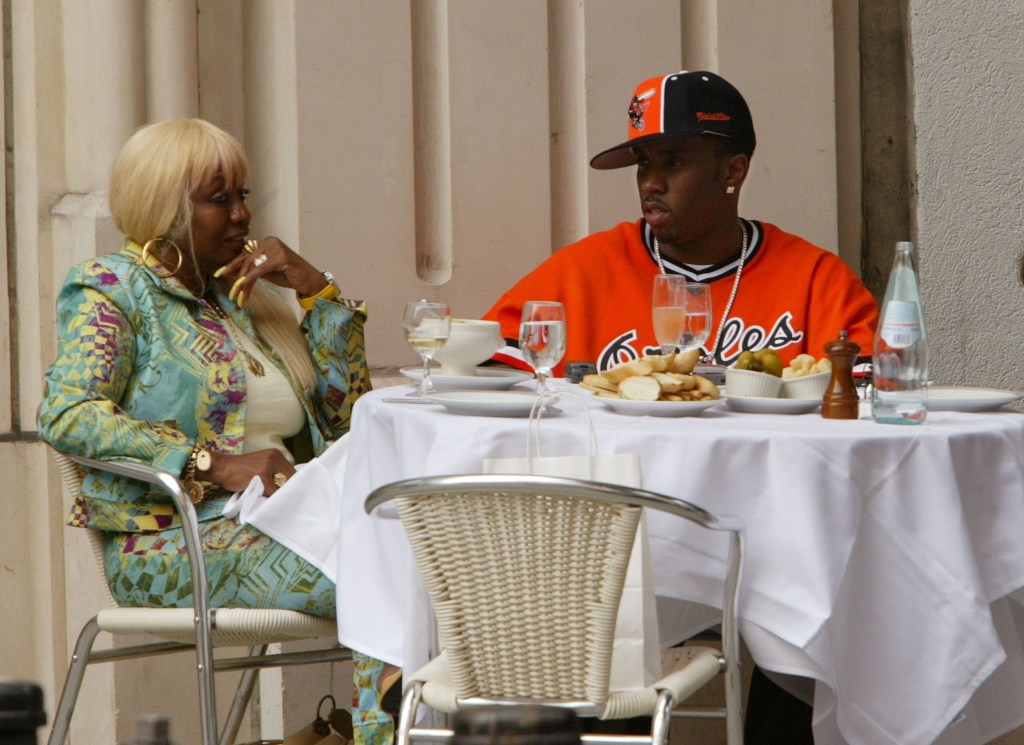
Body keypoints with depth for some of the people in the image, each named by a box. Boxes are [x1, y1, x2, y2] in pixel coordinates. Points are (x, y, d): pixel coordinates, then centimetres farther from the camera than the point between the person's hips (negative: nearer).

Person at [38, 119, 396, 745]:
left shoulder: (242, 292, 22)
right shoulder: (110, 289, 3)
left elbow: (346, 410, 18)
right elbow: (68, 416, -15)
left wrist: (313, 287, 6)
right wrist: (214, 464, -22)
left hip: (282, 522, 6)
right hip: (169, 542, -6)